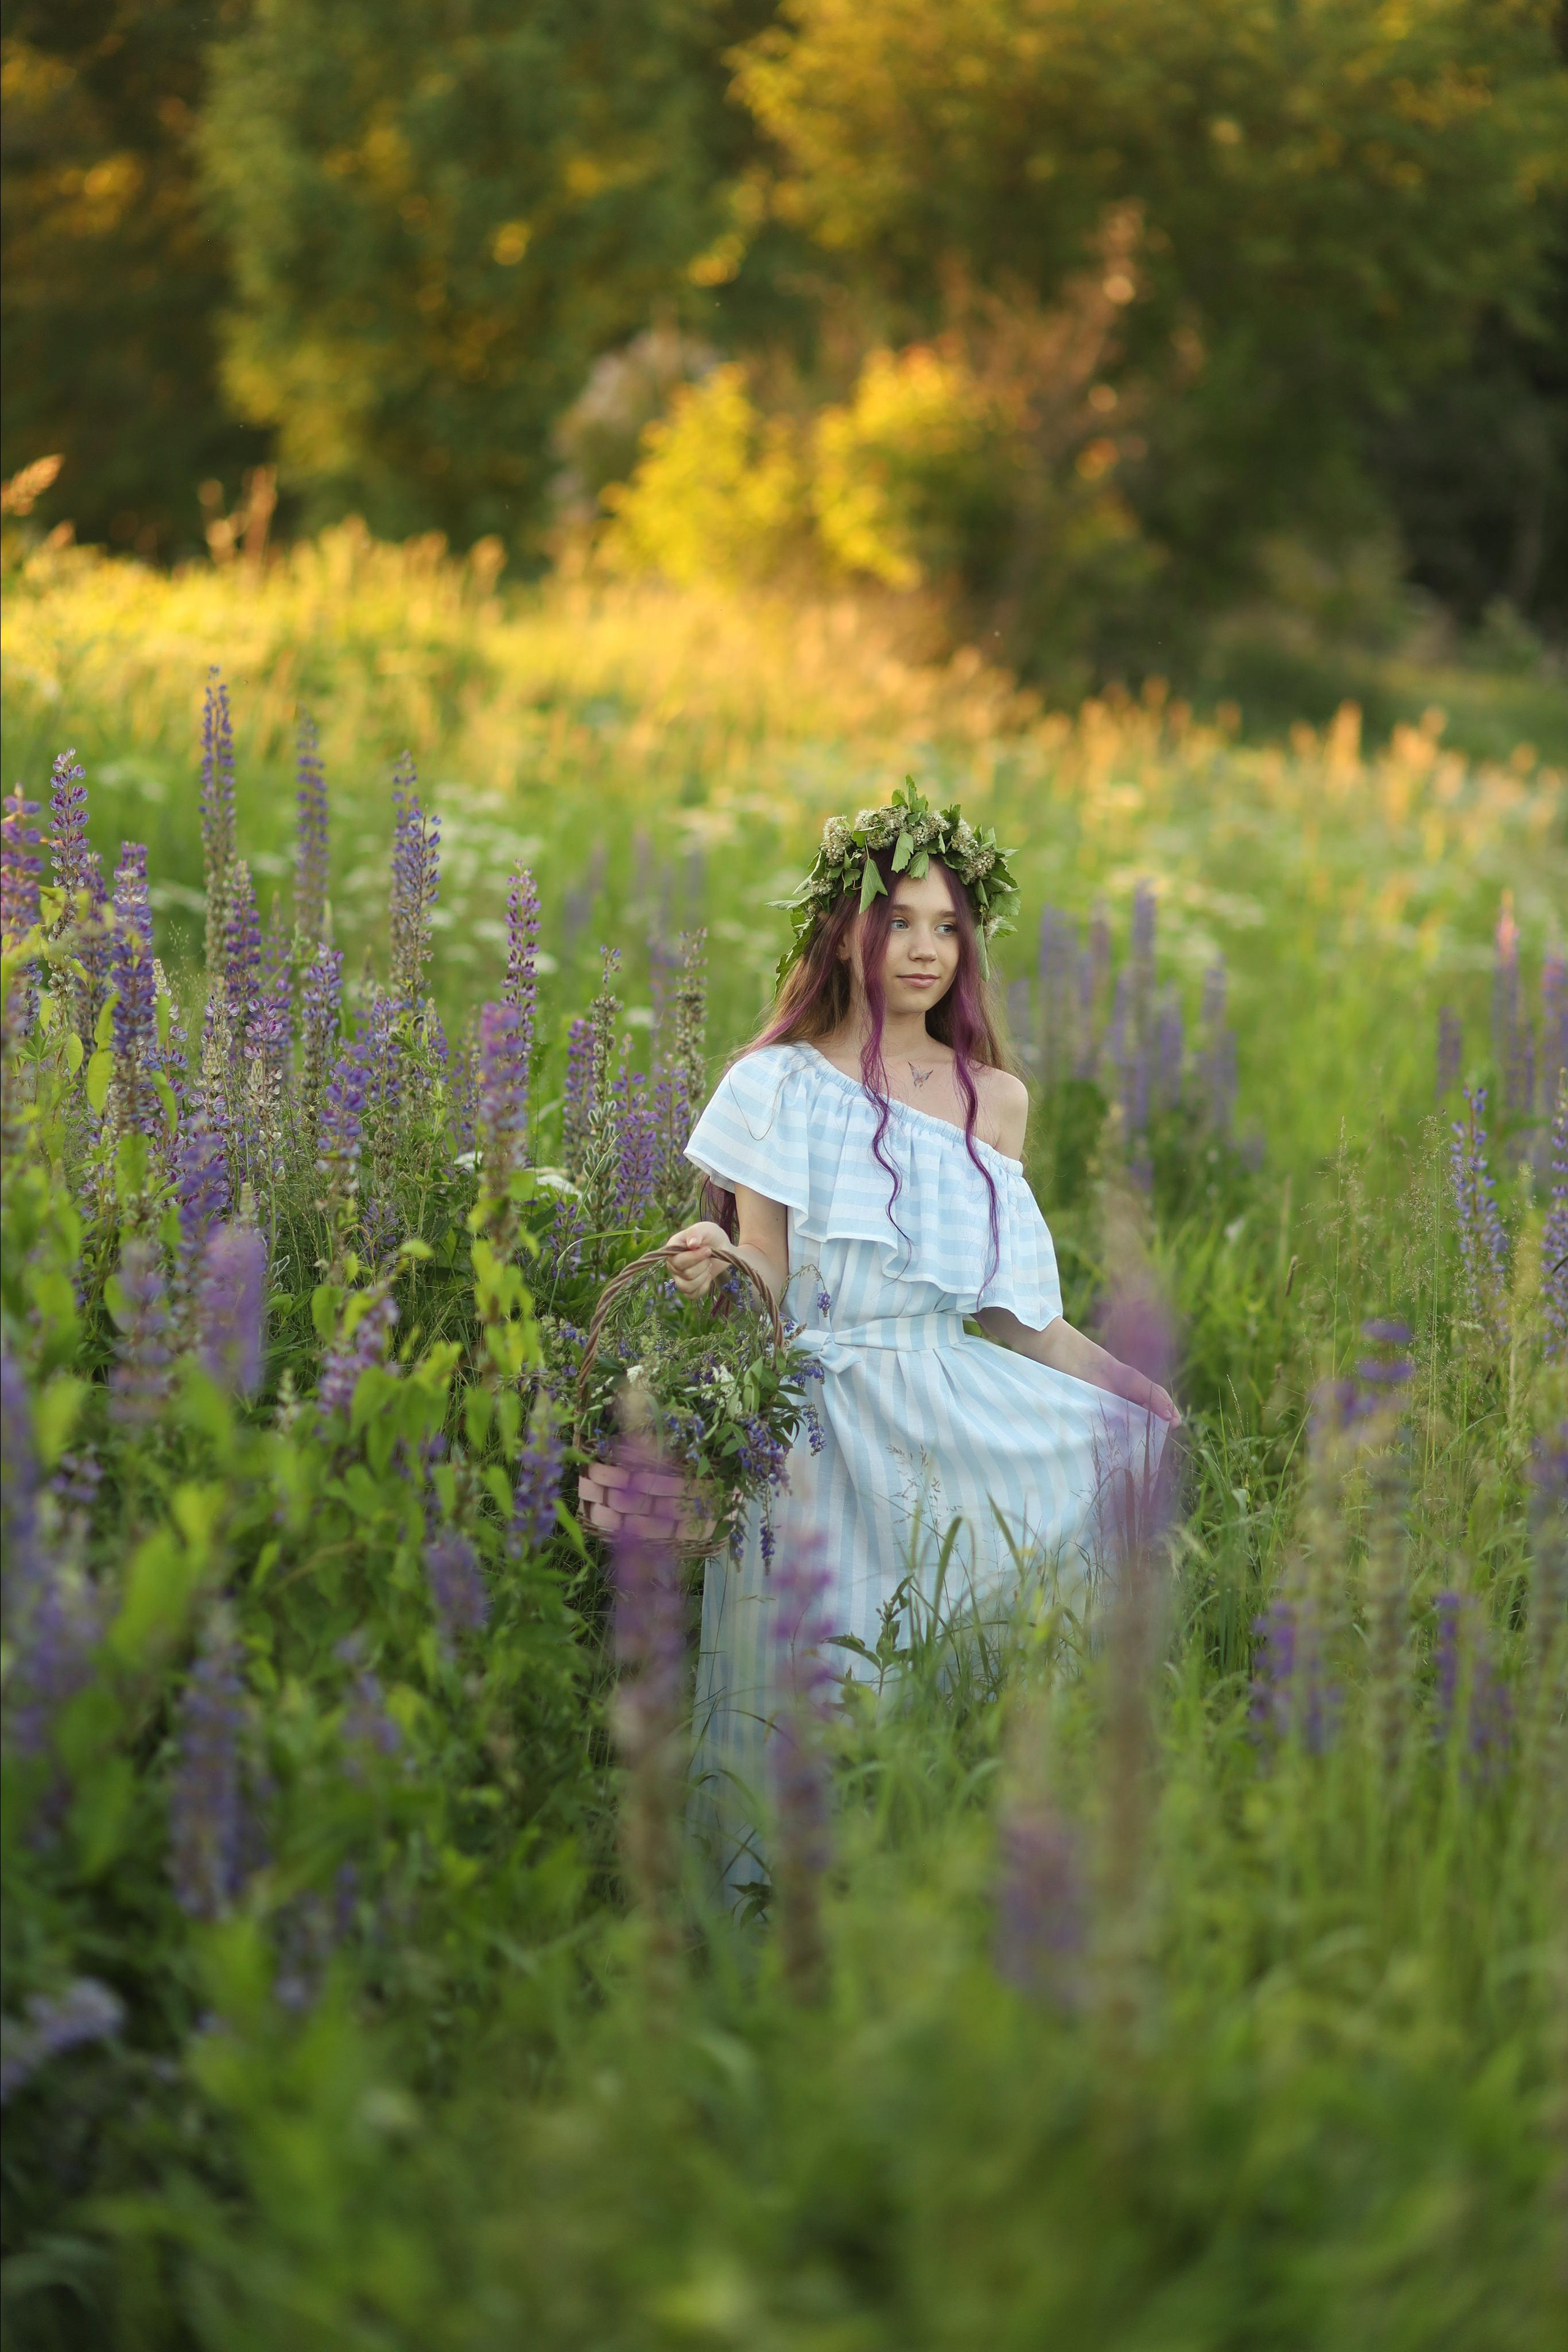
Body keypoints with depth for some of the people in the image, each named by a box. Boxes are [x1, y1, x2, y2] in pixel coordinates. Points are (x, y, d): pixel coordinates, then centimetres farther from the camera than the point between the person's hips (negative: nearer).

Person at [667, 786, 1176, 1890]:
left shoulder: (998, 1098, 13)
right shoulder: (779, 1086, 2)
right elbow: (763, 1290, -1)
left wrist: (1139, 1392, 7)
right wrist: (714, 1267, -24)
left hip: (971, 1425, 4)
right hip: (828, 1437, -4)